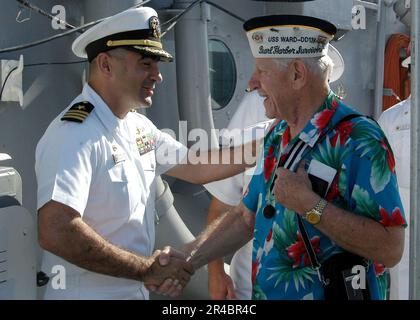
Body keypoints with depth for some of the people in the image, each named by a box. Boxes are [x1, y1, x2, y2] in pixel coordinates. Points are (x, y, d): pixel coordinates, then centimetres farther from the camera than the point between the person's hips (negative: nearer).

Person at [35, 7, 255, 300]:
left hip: (136, 290, 9)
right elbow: (55, 232, -33)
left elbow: (198, 168, 11)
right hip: (88, 291, -9)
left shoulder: (140, 126, 7)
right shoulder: (75, 133, -23)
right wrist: (147, 269, -25)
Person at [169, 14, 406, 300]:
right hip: (265, 291, 7)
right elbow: (246, 218, 11)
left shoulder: (358, 141, -20)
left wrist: (309, 204, -27)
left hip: (330, 291, -7)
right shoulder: (278, 137, 5)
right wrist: (186, 260, 0)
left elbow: (390, 249, -26)